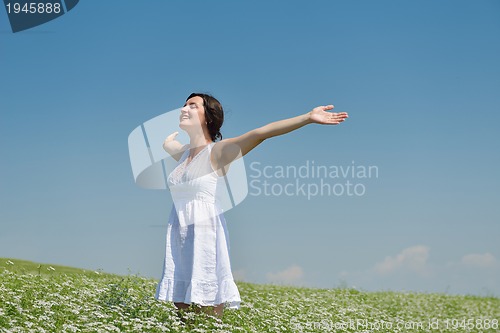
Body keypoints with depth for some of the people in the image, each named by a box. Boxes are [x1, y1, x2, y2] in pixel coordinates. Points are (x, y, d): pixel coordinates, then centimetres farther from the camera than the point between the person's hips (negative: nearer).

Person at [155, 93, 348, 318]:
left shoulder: (217, 152, -5)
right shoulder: (183, 153, 15)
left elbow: (261, 132, -18)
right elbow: (167, 142, 41)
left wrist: (308, 117, -26)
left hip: (206, 236, -6)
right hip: (179, 238, 6)